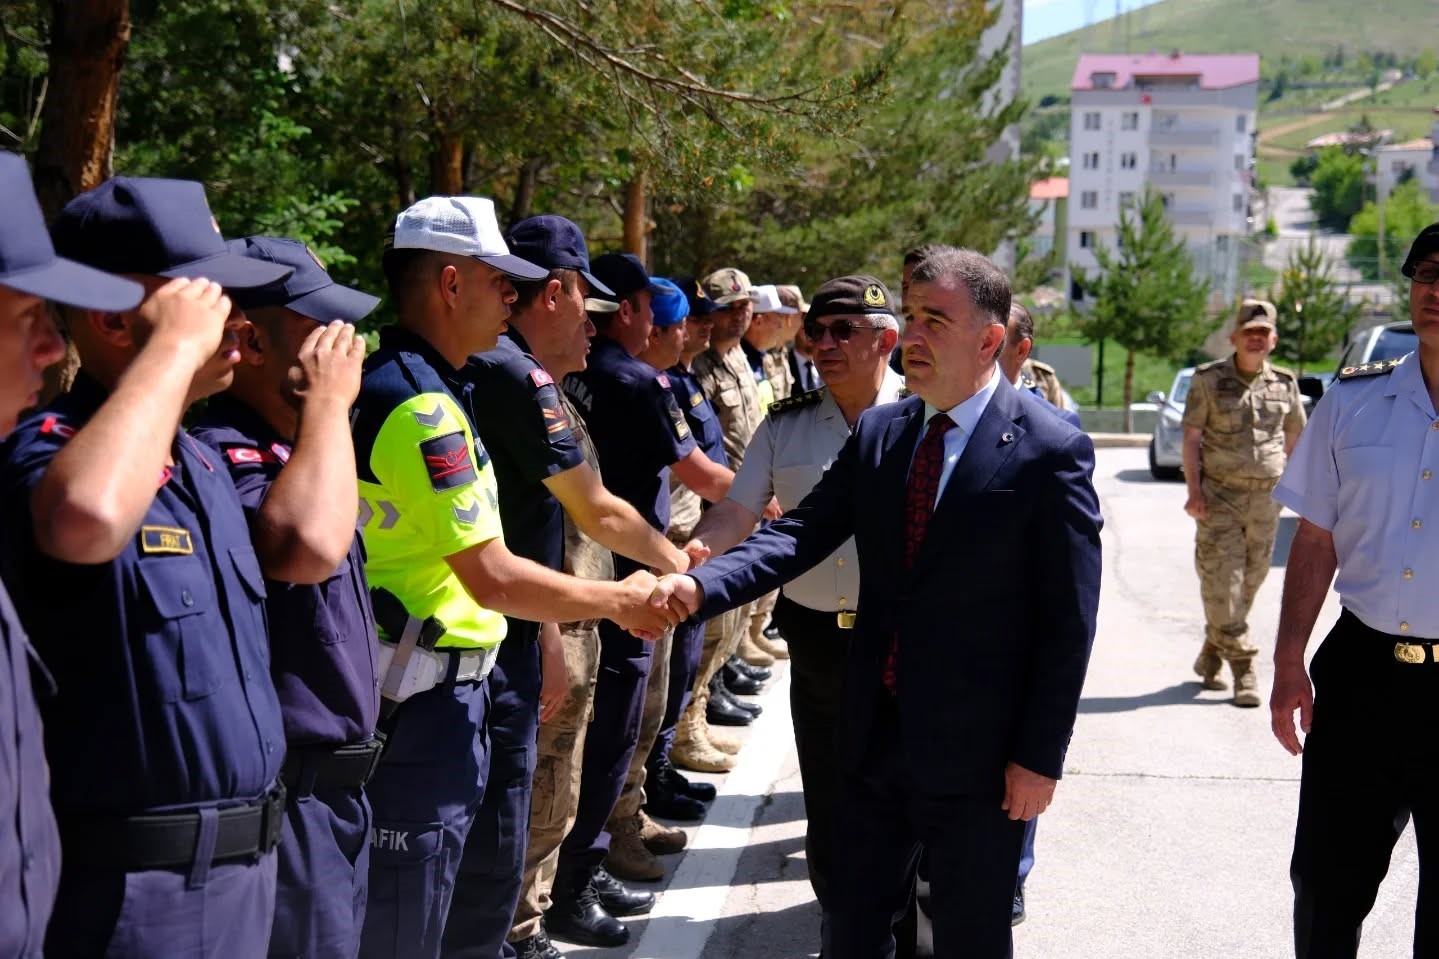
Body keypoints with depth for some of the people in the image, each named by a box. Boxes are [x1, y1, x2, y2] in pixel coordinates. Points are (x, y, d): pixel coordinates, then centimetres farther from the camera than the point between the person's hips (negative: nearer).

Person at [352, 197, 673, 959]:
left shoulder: (379, 379, 10)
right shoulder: (422, 404, -20)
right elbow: (494, 579, -20)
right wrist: (620, 600, -8)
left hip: (394, 687, 10)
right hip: (423, 697, -10)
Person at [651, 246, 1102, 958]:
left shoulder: (1050, 451, -13)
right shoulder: (877, 433, 5)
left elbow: (1068, 619, -12)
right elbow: (801, 533, -3)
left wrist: (1040, 756, -12)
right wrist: (700, 586, -20)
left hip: (974, 748, -5)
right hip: (874, 732, 5)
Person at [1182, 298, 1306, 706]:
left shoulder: (1285, 384, 7)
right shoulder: (1208, 380, -1)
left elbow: (1294, 434, 18)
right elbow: (1191, 436, -2)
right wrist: (1194, 489, -10)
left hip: (1266, 497, 3)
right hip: (1219, 496, -3)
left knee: (1249, 581, 8)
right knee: (1222, 583, -9)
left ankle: (1210, 658, 23)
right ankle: (1243, 667, -3)